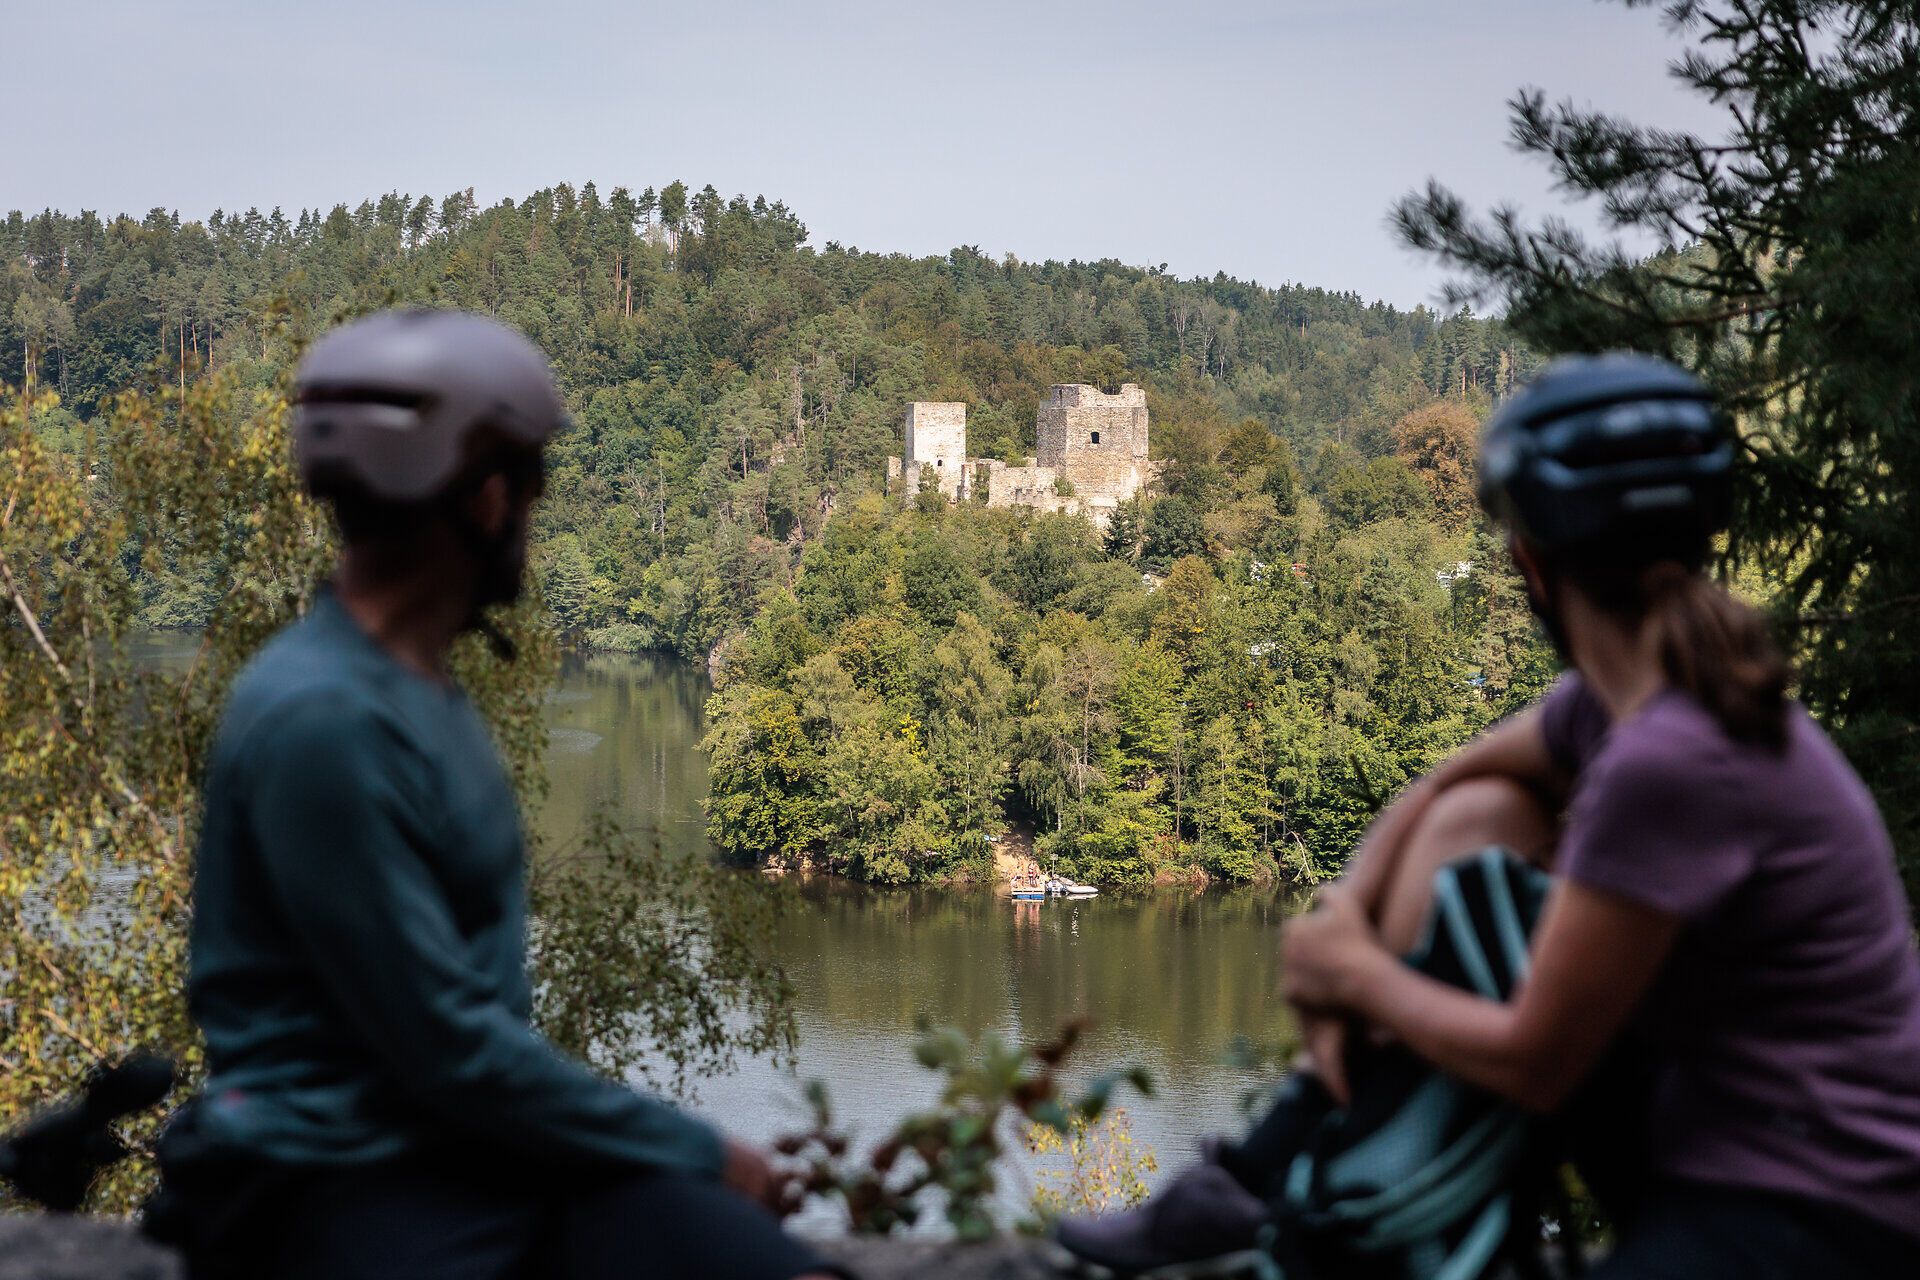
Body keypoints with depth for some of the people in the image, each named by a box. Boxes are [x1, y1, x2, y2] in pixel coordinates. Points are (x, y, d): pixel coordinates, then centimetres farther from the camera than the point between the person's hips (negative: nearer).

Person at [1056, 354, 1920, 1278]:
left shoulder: (1669, 761, -25)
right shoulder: (1617, 699, 1)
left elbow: (1533, 1062, -19)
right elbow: (1434, 795, 18)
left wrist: (1358, 973, -3)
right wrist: (1340, 935, 2)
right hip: (1696, 1128, 9)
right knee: (1476, 821, 5)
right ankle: (1268, 1180, 6)